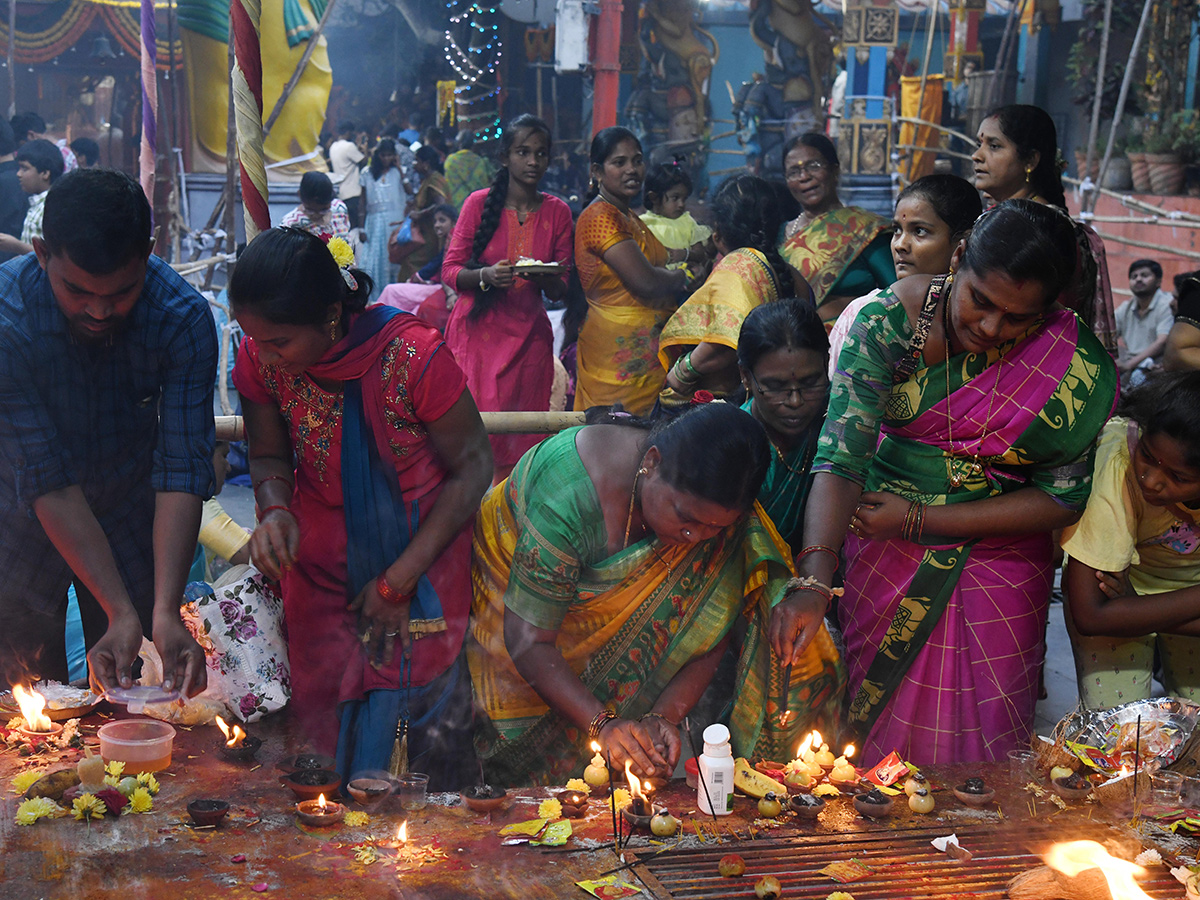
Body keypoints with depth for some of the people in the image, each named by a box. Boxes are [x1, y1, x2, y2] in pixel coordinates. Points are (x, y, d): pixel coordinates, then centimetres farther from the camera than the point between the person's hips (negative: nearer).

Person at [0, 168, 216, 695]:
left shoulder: (184, 319, -25)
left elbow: (183, 469, -27)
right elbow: (48, 480, -29)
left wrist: (165, 611, -39)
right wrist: (121, 612, -34)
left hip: (132, 516, 1)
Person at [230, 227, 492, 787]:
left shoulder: (413, 356, -26)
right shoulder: (260, 360, -13)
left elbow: (472, 467, -15)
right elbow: (268, 456, 4)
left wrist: (399, 580, -15)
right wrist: (275, 510, -21)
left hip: (422, 548, -3)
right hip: (322, 557, 3)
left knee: (431, 715, -1)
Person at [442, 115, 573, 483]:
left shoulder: (558, 211, 6)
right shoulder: (480, 203, -1)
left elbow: (561, 290, 7)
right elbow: (450, 270, -2)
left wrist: (545, 278, -15)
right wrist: (486, 276, -21)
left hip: (529, 333, 2)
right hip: (478, 330, -2)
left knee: (525, 438, 1)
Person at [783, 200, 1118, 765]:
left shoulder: (1075, 367, -16)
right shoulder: (890, 320, -18)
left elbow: (1063, 497, -11)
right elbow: (841, 454, -25)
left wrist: (919, 519, -16)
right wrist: (815, 580, -38)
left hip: (997, 564, 0)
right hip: (883, 551, 1)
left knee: (976, 742, 8)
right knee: (875, 722, 15)